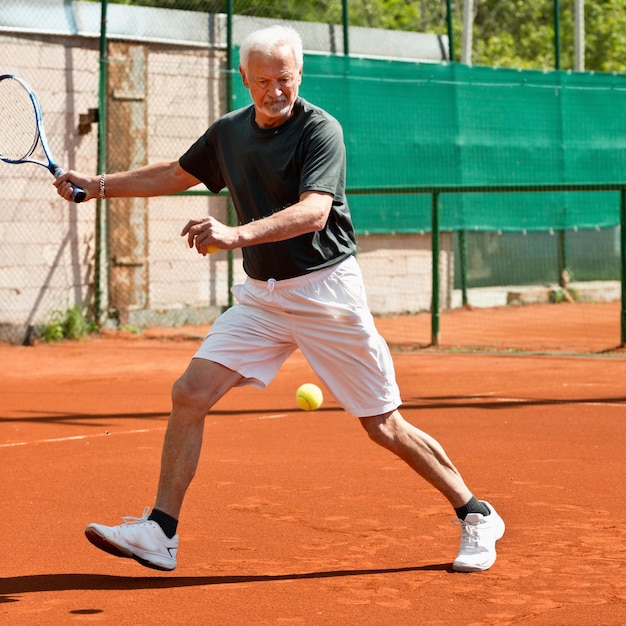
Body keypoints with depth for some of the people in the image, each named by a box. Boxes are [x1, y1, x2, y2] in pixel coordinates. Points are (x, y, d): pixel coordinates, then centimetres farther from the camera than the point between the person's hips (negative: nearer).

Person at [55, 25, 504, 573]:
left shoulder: (320, 130, -14)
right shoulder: (228, 132, 7)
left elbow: (314, 211, -30)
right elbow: (176, 175, 25)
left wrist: (238, 234, -44)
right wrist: (98, 185, 21)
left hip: (326, 291, -6)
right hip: (261, 295, 6)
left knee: (384, 426, -3)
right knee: (190, 394, -8)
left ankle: (476, 517, 14)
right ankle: (160, 532, -1)